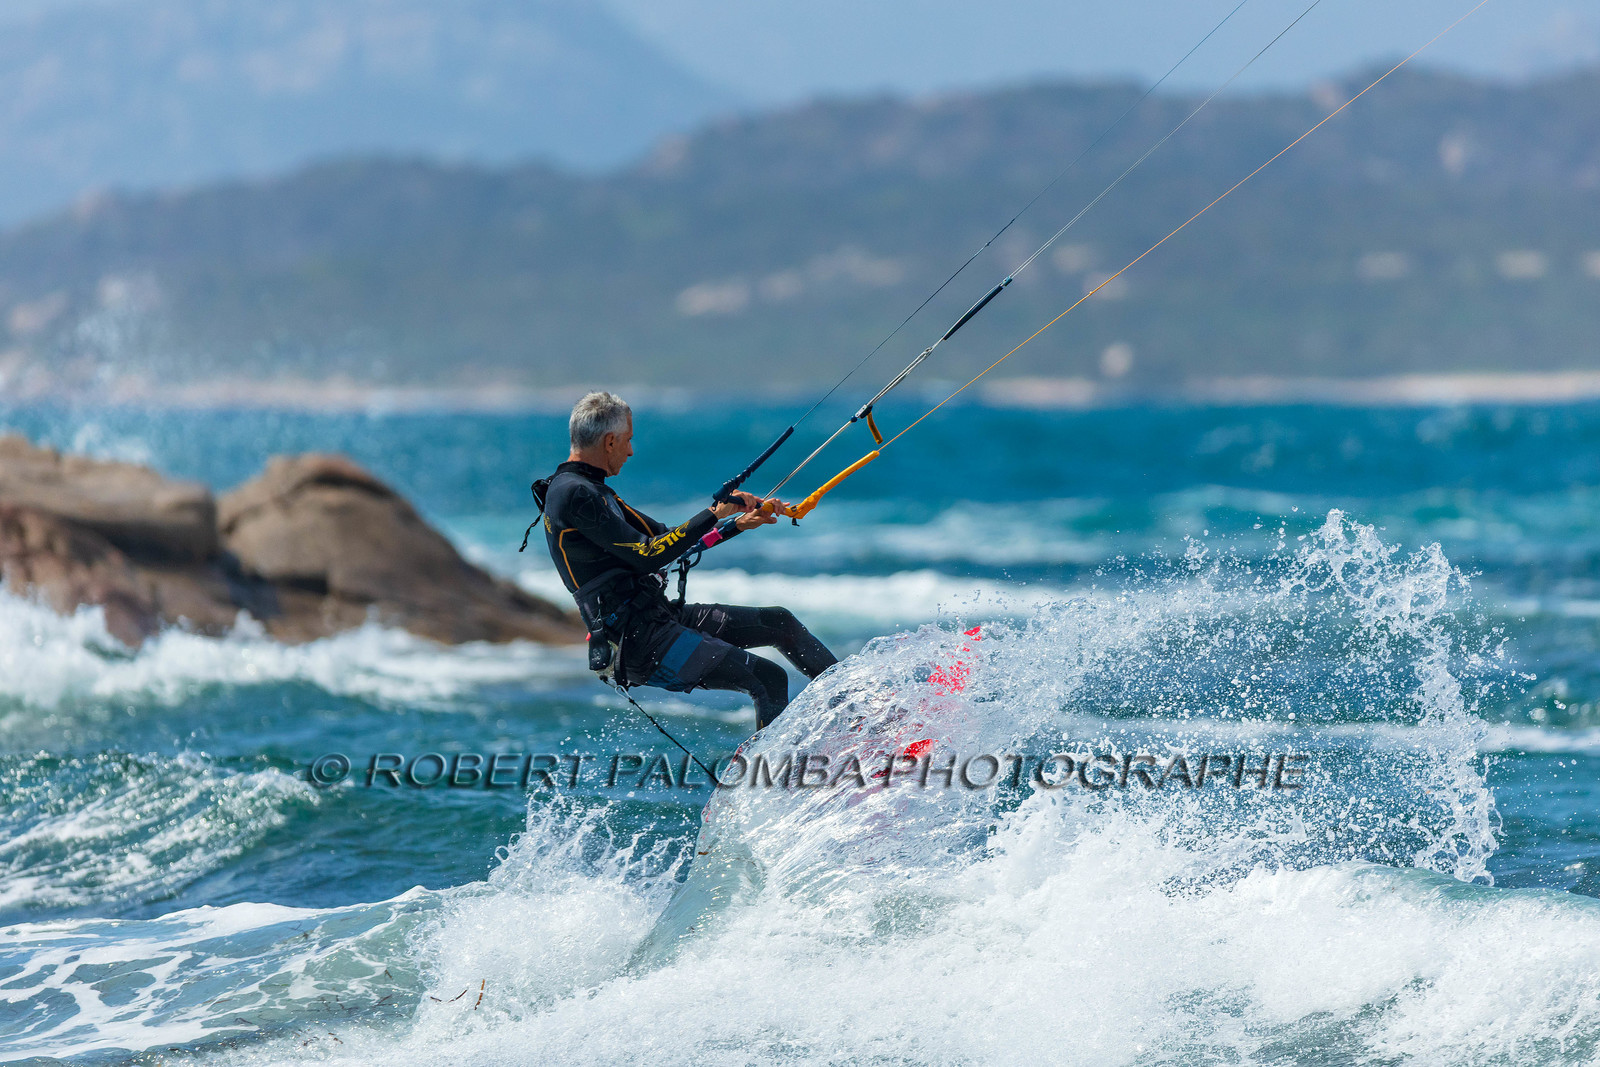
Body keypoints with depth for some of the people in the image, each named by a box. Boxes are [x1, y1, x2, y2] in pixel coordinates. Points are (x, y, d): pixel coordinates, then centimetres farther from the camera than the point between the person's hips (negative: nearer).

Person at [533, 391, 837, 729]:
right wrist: (713, 514, -14)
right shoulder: (573, 494, -16)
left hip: (661, 616, 10)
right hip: (638, 640, -10)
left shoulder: (590, 490, 18)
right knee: (768, 679, -17)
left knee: (778, 622, 14)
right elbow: (646, 557, -20)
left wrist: (737, 524, 15)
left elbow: (669, 541, 23)